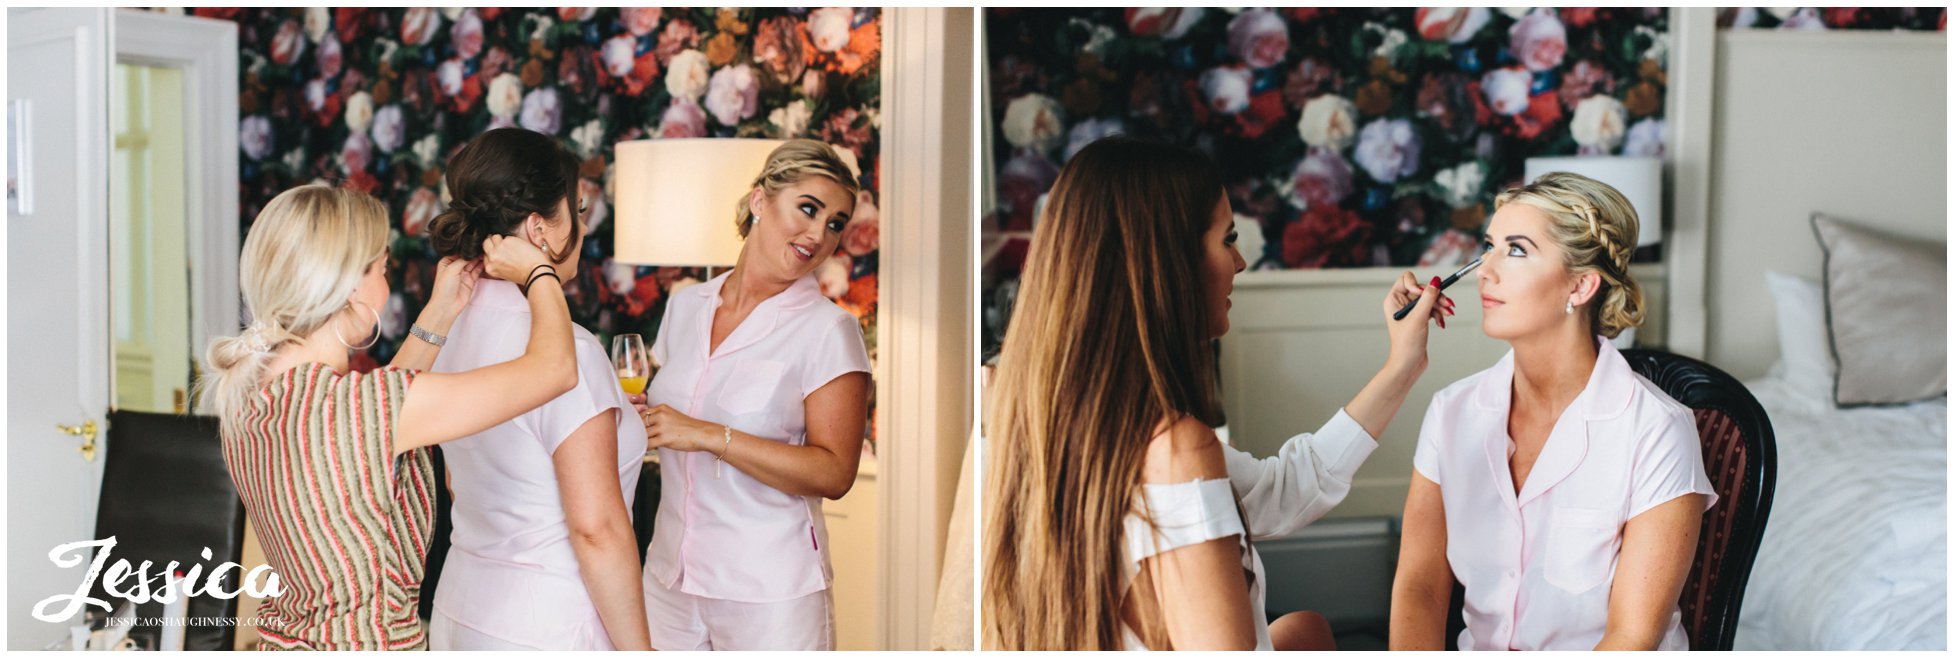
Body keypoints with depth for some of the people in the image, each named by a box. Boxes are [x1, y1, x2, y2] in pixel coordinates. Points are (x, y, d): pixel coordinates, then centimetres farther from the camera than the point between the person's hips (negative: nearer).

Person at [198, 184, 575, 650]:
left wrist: (441, 312, 18)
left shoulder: (247, 388, -1)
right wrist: (538, 271, -3)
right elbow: (553, 367, -20)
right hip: (370, 643, -9)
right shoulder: (351, 405, -26)